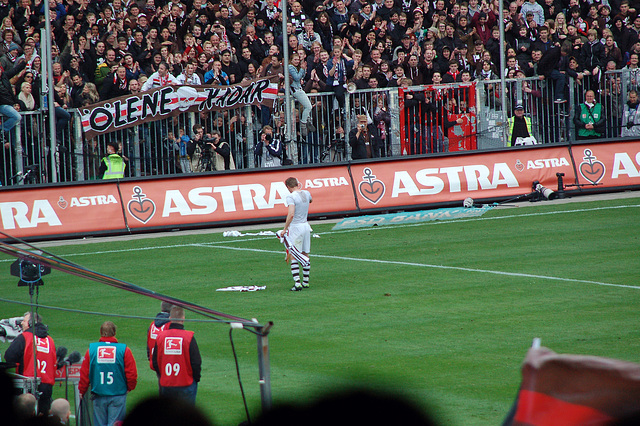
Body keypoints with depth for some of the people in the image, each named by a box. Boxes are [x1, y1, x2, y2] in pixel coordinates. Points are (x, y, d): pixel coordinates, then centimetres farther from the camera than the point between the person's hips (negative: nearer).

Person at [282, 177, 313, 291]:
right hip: (306, 226, 7)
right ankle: (306, 282, 19)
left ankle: (297, 283, -10)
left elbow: (291, 214, -27)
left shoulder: (291, 197, -16)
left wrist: (285, 229, -19)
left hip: (295, 228, -7)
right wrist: (300, 189, 28)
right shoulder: (306, 193, 5)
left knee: (294, 257, -3)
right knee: (305, 255, 14)